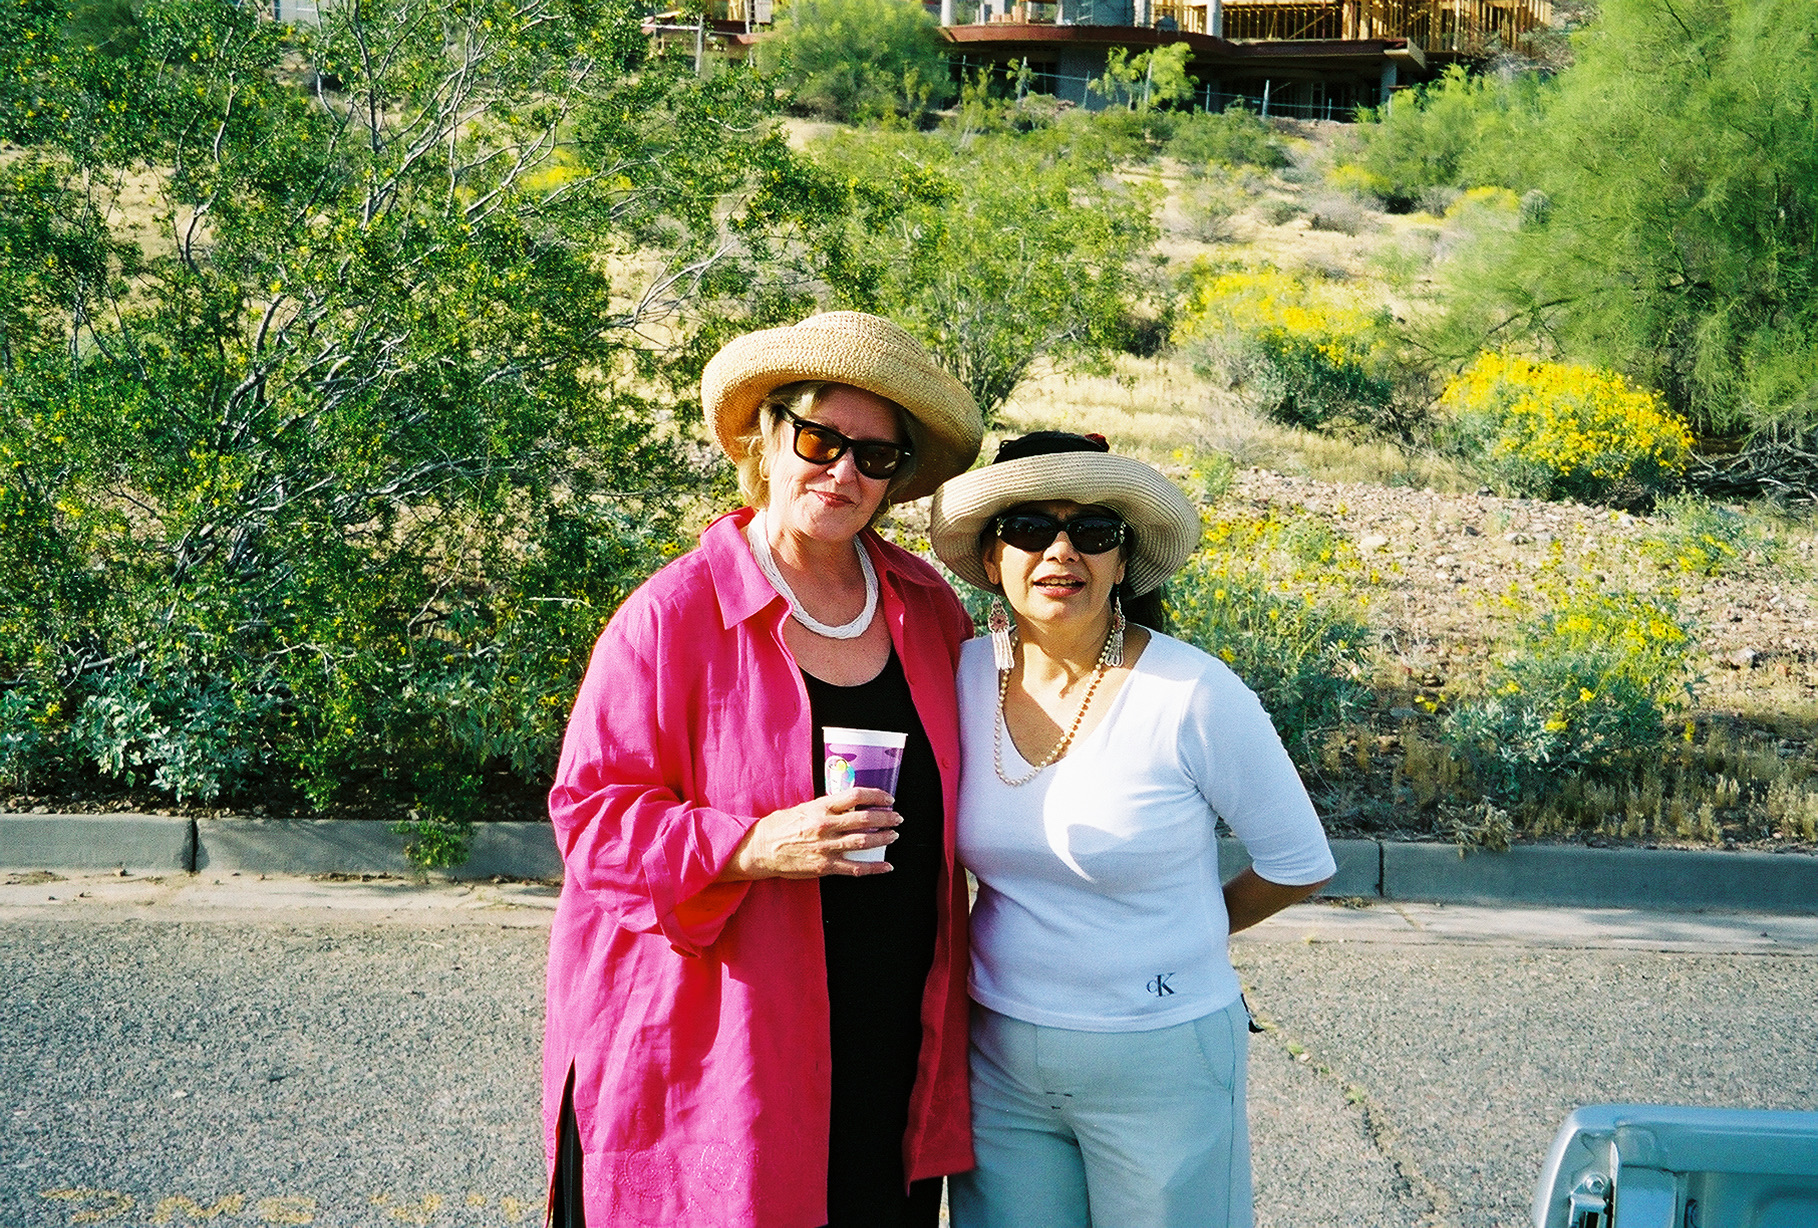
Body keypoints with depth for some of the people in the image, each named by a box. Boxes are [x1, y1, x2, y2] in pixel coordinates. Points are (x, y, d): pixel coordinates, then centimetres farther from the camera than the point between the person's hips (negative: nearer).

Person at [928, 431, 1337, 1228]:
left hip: (1160, 1063, -3)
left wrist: (1184, 933, 7)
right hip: (997, 1057, 4)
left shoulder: (1193, 695, -17)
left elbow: (1301, 864, -5)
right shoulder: (964, 677, -5)